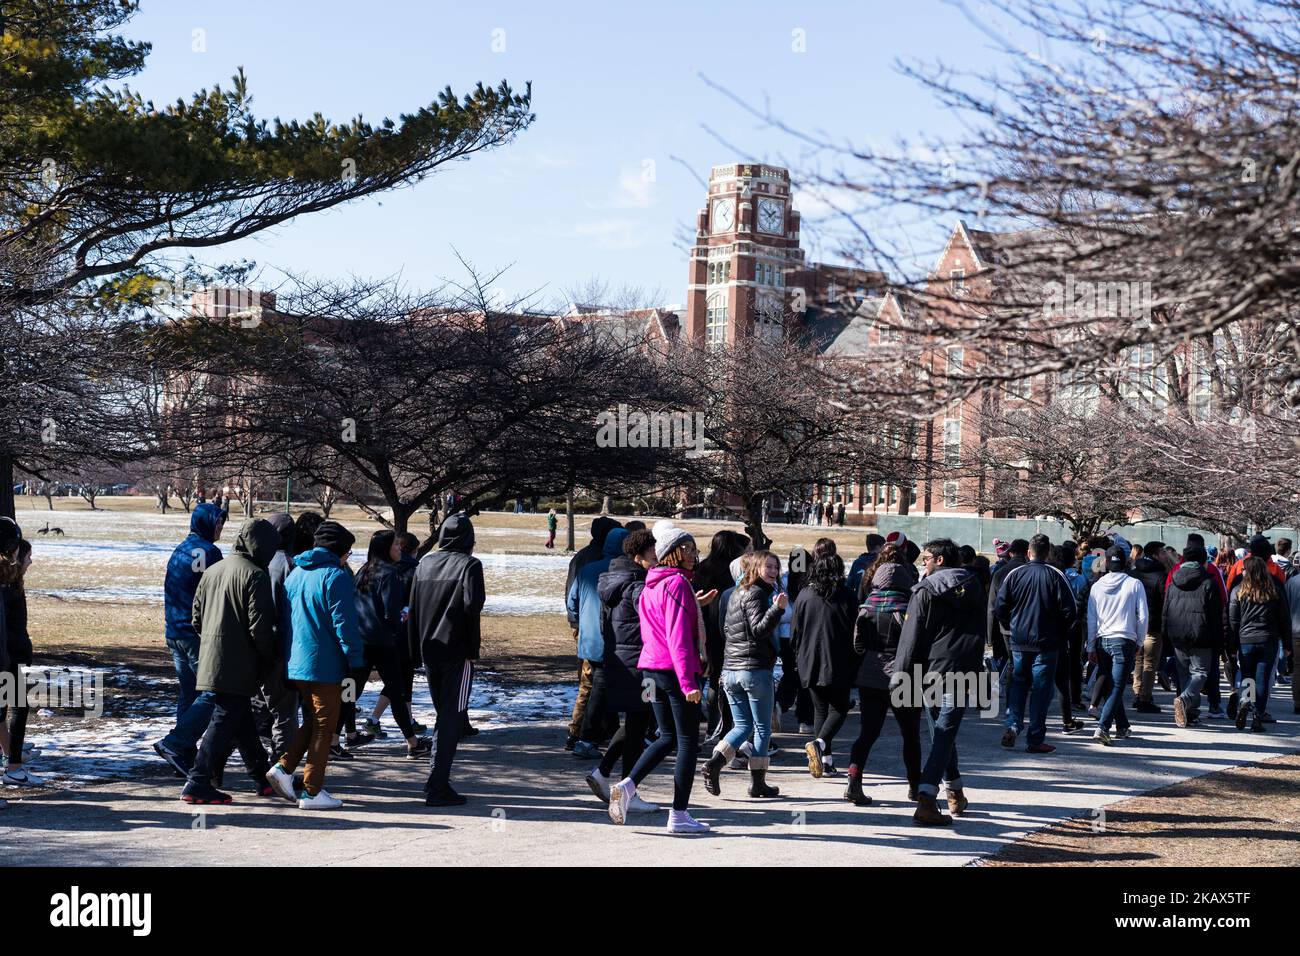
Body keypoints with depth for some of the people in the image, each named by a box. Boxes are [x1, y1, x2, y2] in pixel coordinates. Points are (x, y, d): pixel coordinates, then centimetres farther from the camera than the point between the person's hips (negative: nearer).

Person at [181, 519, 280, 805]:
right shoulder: (255, 575, -12)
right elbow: (260, 627, -16)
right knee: (224, 723, -4)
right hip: (238, 669, -9)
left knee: (243, 722, 17)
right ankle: (198, 783, -4)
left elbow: (197, 619, 17)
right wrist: (267, 663, -3)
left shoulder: (212, 571, 13)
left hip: (210, 661, 9)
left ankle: (263, 778, 27)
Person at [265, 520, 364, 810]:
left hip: (295, 664, 7)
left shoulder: (295, 574, 13)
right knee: (324, 726, 2)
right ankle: (312, 791, 4)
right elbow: (344, 624, -16)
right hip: (325, 665, -7)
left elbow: (283, 618, 17)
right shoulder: (336, 576, -12)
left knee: (312, 720, 21)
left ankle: (284, 767, 5)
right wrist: (355, 663, -13)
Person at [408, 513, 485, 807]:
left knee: (443, 714, 18)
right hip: (457, 651, -6)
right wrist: (473, 644, -10)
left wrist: (416, 649, 15)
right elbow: (473, 604, -19)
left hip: (429, 651, 6)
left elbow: (412, 607, 11)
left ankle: (437, 780, 19)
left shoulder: (425, 563, 10)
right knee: (452, 717, -3)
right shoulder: (469, 564, -7)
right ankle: (437, 787, -7)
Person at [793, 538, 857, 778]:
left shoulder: (804, 594, -3)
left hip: (811, 663, 3)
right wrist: (854, 666, 5)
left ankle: (826, 760, 10)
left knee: (820, 708, 14)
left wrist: (800, 658, 16)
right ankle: (819, 743, -17)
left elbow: (795, 630, 3)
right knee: (839, 708, 8)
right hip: (839, 664, -3)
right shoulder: (845, 595, -9)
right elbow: (855, 632, -6)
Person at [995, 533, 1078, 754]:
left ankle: (1013, 725, 0)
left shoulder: (1014, 574, -1)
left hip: (1019, 642, 2)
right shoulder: (1056, 576, -8)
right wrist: (1062, 633, 9)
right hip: (1047, 643, -2)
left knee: (1018, 684, 17)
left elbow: (1000, 606, 1)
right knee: (1041, 689, 4)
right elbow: (1070, 611, -8)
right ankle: (1035, 739, 5)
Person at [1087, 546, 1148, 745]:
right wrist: (1139, 643, 9)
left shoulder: (1097, 586, 4)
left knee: (1112, 686, 17)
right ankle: (1102, 727, -19)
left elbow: (1091, 620, 6)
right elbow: (1142, 618, -2)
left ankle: (1122, 727, 25)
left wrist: (1091, 647, 12)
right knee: (1117, 688, -5)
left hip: (1102, 641, 4)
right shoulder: (1135, 585, -4)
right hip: (1125, 641, -4)